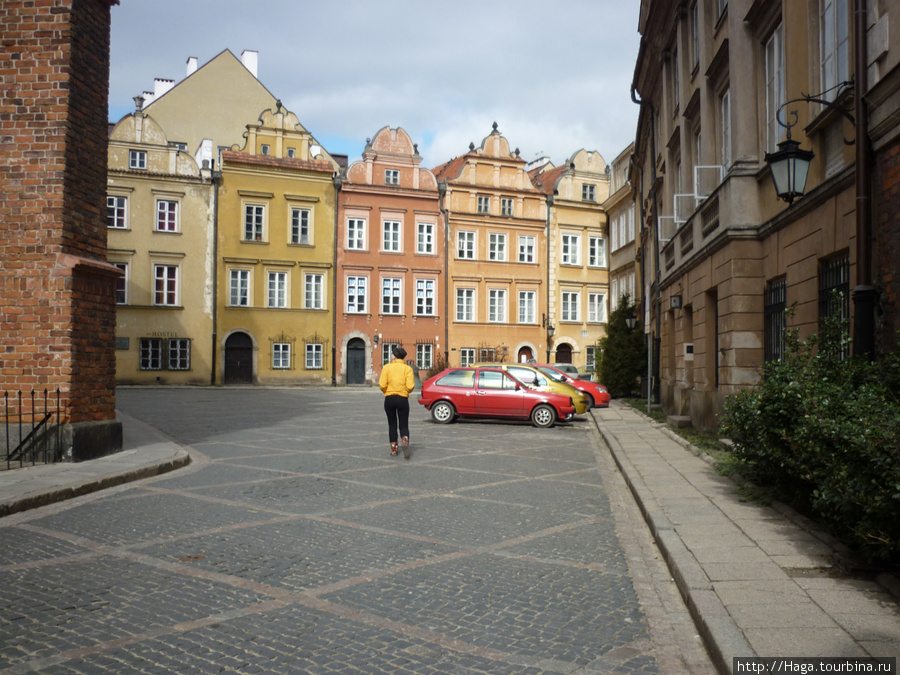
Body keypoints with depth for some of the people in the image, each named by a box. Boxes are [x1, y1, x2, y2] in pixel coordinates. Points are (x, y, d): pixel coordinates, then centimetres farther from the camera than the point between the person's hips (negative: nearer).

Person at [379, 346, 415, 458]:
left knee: (392, 425, 13)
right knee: (404, 425, 7)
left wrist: (387, 392, 11)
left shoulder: (386, 367, -1)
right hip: (403, 399, -1)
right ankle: (405, 440, -21)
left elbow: (382, 385, -9)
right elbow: (410, 386, -12)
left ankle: (393, 449, 15)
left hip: (389, 399, 1)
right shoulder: (407, 369, -3)